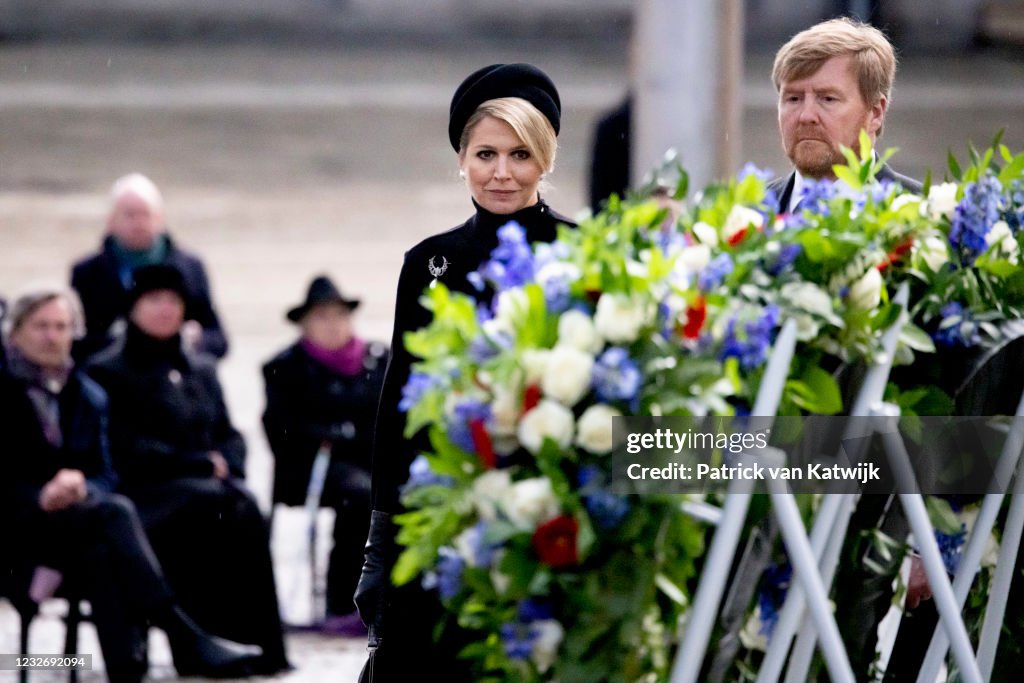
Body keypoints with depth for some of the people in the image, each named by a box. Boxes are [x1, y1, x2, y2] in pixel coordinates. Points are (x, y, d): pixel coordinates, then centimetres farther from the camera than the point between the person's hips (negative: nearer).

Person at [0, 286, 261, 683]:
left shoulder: (87, 396, 20)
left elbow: (105, 474, 13)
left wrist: (80, 485, -12)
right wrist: (42, 496, -22)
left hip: (74, 509, 4)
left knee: (98, 550, -36)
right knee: (114, 513, -35)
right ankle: (185, 639, -46)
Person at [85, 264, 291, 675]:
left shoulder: (201, 370, 26)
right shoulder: (109, 372, 6)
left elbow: (228, 436, 21)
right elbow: (125, 449, -5)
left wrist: (226, 465, -3)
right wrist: (198, 463, -10)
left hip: (210, 483, 5)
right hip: (145, 491, -5)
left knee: (244, 506, -31)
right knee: (217, 506, -35)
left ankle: (260, 645, -34)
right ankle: (216, 641, -35)